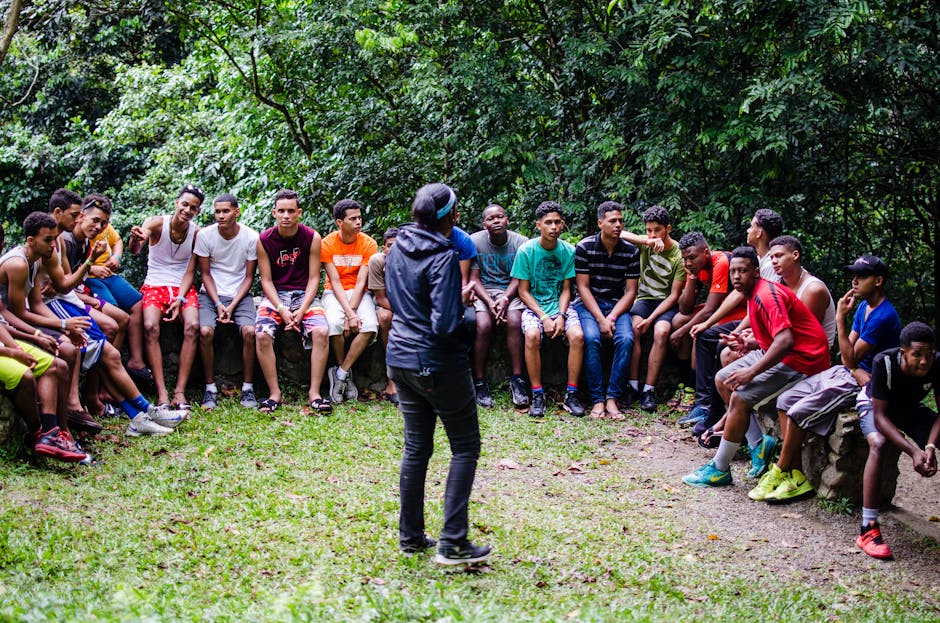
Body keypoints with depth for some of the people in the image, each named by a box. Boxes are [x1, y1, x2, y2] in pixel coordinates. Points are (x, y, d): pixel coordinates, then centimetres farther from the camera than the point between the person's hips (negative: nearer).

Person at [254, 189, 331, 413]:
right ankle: (275, 393, -16)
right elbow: (266, 280, -3)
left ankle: (314, 393, -18)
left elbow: (313, 278, -4)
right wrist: (282, 310, -17)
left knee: (321, 332, -27)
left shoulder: (312, 237, -5)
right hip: (275, 294, 0)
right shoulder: (264, 240, -4)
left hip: (304, 294, 0)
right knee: (262, 334, -27)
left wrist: (302, 310, -17)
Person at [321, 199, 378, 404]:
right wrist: (349, 313, -25)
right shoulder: (327, 244, -9)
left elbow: (361, 282, -11)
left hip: (359, 293, 1)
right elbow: (335, 282, -13)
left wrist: (351, 312, -24)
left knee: (370, 326, -29)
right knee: (334, 323, -33)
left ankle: (341, 373, -17)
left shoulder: (368, 244, -7)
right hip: (334, 293, -1)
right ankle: (344, 370, -11)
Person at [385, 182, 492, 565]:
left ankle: (410, 536, 22)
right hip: (437, 363, -7)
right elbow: (445, 324, -25)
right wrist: (461, 313, -3)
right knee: (466, 447, 4)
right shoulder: (443, 258, -20)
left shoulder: (397, 250, 4)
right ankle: (452, 543, -1)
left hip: (400, 358, 7)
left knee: (416, 447, 16)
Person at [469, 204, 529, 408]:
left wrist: (506, 298, -21)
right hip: (483, 291, -1)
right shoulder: (474, 241, -3)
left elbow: (519, 278, -3)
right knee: (483, 325, -29)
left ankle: (517, 380, -26)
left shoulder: (521, 242, -1)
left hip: (510, 291, 1)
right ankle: (480, 382, -21)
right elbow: (473, 278, -5)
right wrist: (489, 302, -19)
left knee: (514, 321, -30)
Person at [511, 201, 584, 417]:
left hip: (560, 305, 2)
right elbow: (523, 291, -5)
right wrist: (544, 318, -16)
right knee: (532, 335, -34)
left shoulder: (568, 251, 0)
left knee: (577, 336, -28)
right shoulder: (526, 251, -6)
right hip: (534, 306, -2)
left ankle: (571, 395, -17)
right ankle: (537, 395, -22)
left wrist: (561, 316, -13)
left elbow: (566, 289, 4)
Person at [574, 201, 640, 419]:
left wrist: (612, 317, -14)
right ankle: (597, 399, -26)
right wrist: (600, 319, -17)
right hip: (588, 304, -2)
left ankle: (612, 398, -24)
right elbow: (583, 287, -7)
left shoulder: (631, 251, 0)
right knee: (591, 338, -32)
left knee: (626, 339, -28)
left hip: (617, 305, 2)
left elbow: (630, 292, 1)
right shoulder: (584, 247, -6)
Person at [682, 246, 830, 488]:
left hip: (802, 359, -11)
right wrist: (748, 344, 2)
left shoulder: (767, 296, -21)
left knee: (740, 397, -19)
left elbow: (785, 340, -31)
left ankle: (719, 470, -8)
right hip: (779, 354, 11)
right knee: (722, 380, 10)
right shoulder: (755, 294, 12)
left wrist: (751, 372, -29)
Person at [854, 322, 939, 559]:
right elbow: (880, 415, -34)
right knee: (879, 444, -35)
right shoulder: (884, 362, -36)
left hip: (911, 409, 4)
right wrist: (913, 451, -44)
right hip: (874, 405, -4)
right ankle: (868, 529, -35)